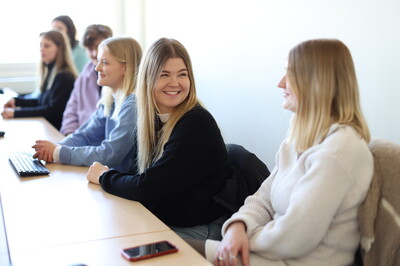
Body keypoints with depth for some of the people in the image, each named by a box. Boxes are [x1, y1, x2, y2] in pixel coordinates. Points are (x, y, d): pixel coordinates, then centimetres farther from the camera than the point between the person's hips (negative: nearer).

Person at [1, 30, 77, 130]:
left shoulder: (64, 77, -15)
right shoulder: (50, 71, 12)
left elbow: (53, 110, -19)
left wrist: (16, 113, -19)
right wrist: (17, 101, 8)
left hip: (57, 130, -8)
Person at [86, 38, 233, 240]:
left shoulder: (197, 124, -19)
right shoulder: (155, 119, 6)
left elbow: (148, 188, -21)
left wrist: (104, 177, -6)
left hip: (195, 231, -7)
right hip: (160, 221, 7)